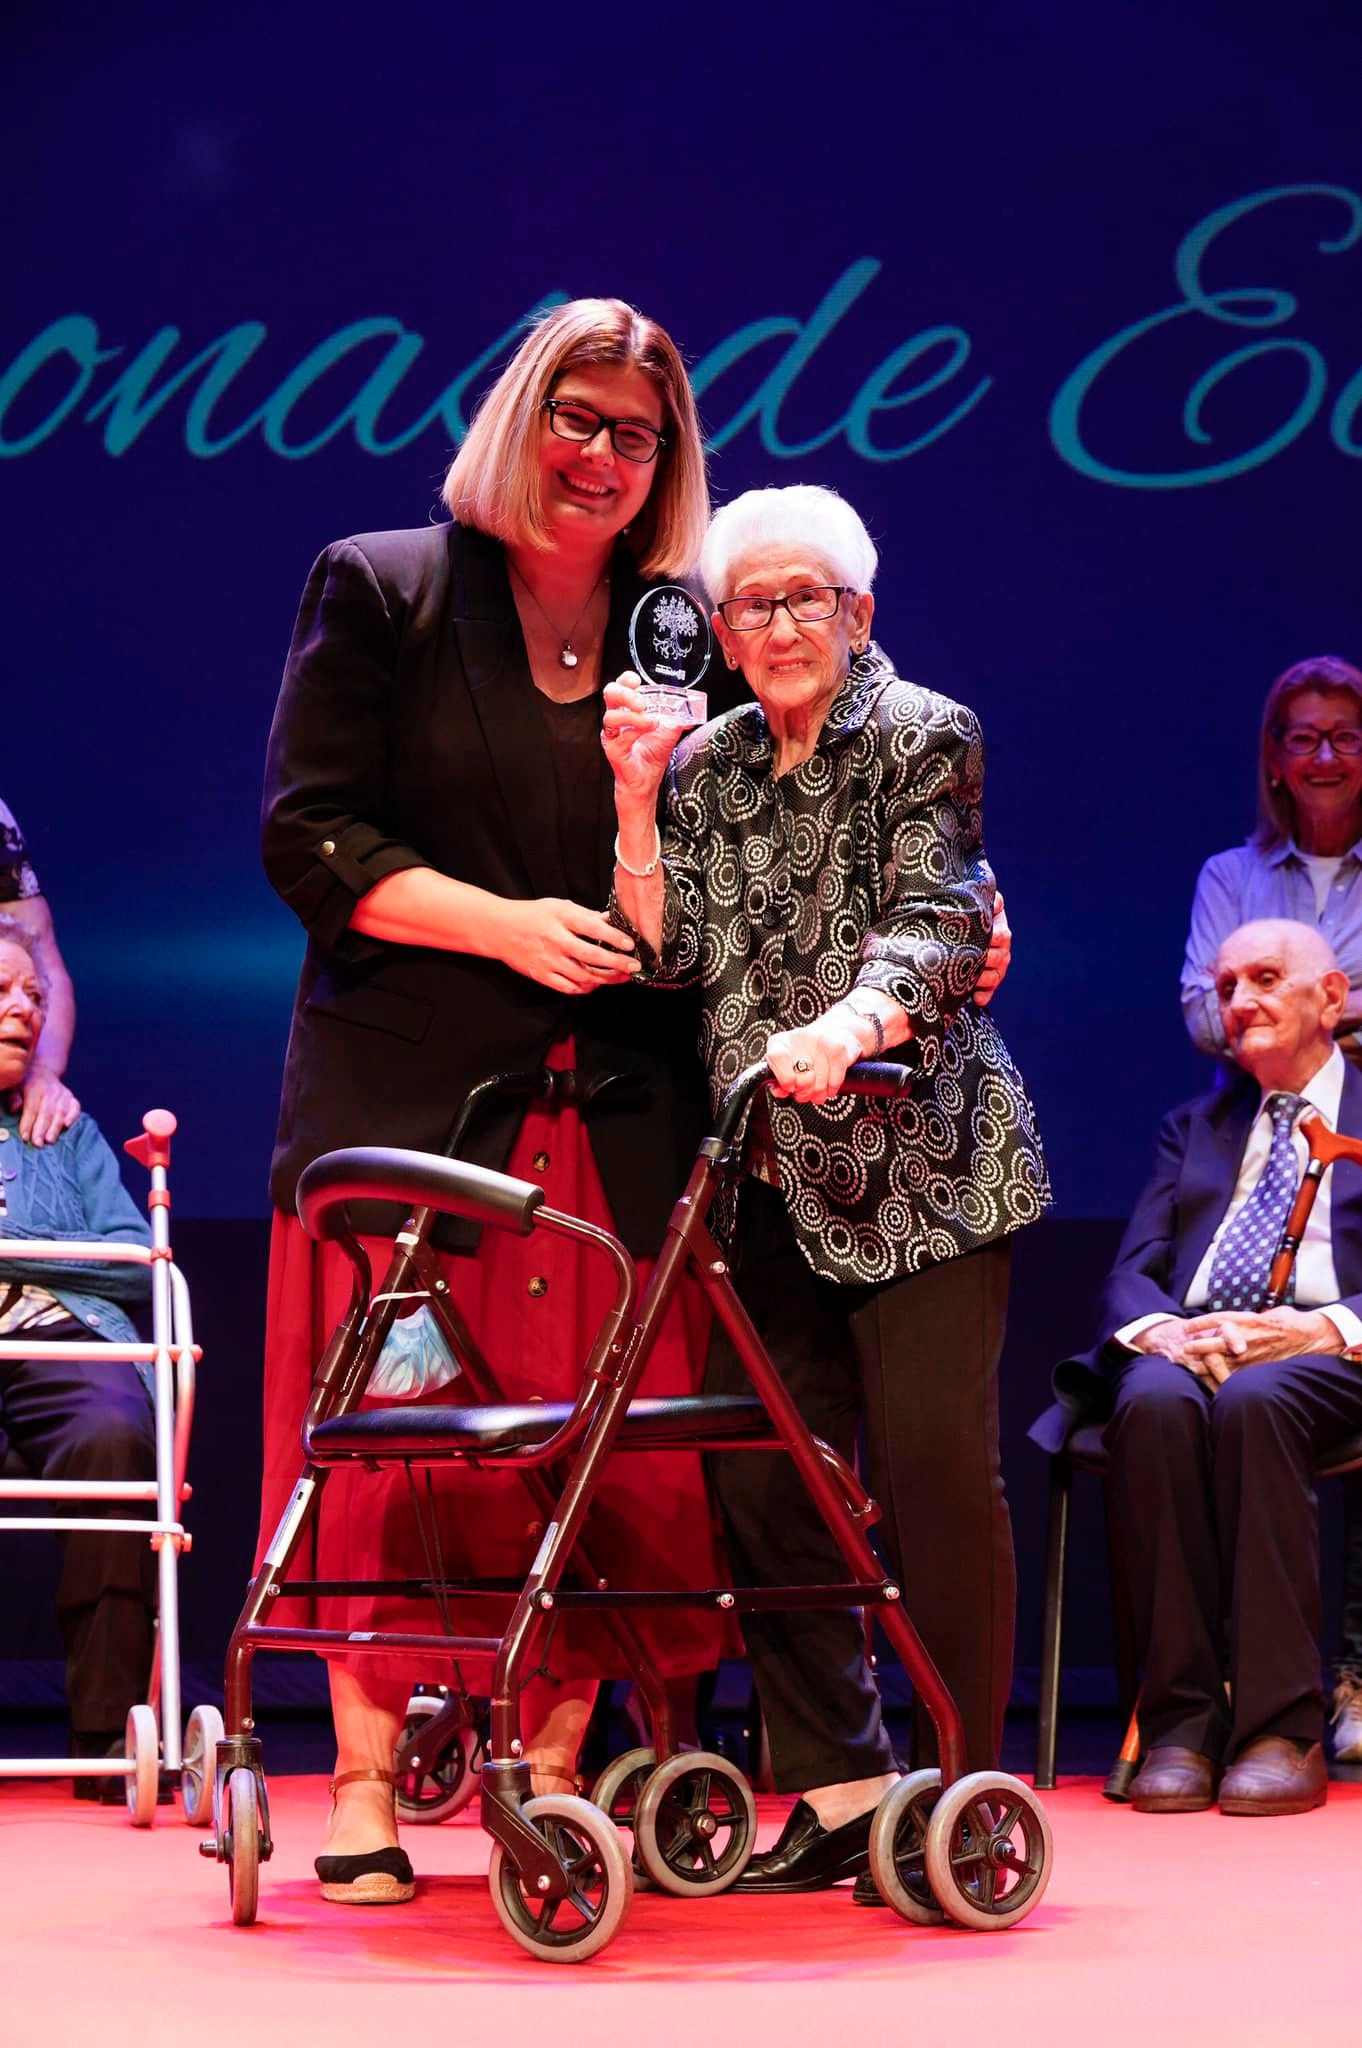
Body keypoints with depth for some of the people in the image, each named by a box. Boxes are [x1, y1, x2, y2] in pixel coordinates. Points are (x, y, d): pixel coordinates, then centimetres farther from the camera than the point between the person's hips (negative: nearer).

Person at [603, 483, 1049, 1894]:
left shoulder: (924, 740, -2)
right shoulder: (705, 767, 13)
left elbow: (932, 926, -16)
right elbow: (670, 956, 5)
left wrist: (846, 1023, -35)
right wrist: (637, 800, -6)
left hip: (918, 1159, -5)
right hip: (766, 1176, 5)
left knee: (933, 1464, -7)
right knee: (760, 1476, 1)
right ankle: (835, 1788, 11)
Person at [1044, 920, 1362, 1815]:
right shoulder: (1194, 1126, 29)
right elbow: (1132, 1272, 15)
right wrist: (1161, 1328, -9)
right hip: (1189, 1348, 3)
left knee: (1256, 1399, -39)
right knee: (1156, 1402, -35)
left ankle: (1284, 1732, -38)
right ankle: (1182, 1721, -32)